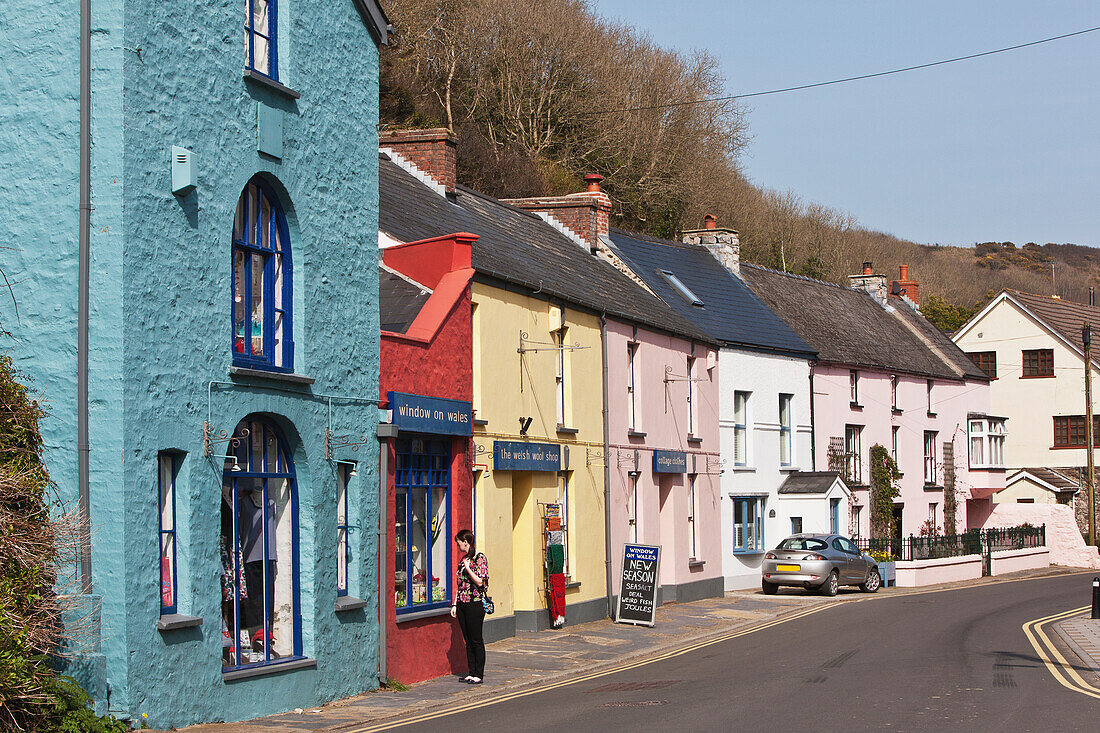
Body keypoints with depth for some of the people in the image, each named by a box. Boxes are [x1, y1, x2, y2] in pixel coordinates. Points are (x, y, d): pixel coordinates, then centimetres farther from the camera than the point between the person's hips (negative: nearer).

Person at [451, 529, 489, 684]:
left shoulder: (479, 558, -8)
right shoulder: (463, 559, 14)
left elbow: (480, 582, -15)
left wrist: (468, 568, -16)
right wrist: (455, 604, 13)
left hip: (475, 604, -8)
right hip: (462, 604, 8)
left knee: (476, 640, -3)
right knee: (468, 640, 9)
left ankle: (479, 674, 2)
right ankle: (471, 672, 14)